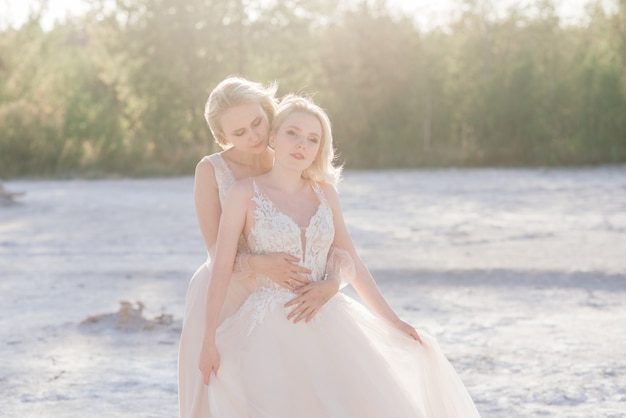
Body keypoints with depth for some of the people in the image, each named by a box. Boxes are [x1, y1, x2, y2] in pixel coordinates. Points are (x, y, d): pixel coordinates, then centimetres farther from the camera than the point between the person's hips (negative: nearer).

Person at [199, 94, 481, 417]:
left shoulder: (324, 193, 8)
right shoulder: (245, 193, -4)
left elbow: (351, 262, 13)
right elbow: (221, 268, -5)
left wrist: (392, 321, 11)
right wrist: (209, 341, -9)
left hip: (326, 327, 5)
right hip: (270, 333, -5)